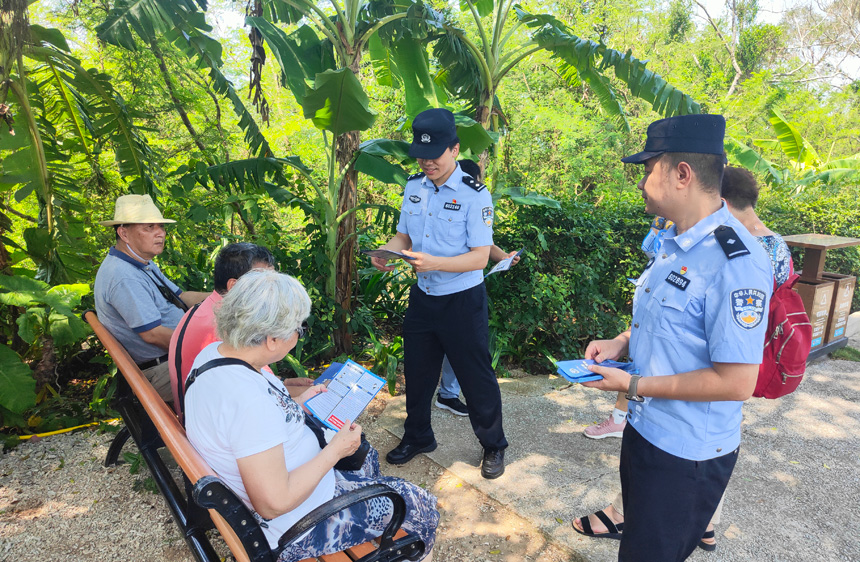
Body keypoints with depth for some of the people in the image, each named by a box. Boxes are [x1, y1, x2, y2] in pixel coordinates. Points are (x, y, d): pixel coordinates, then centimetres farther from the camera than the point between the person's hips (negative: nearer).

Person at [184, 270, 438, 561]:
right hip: (294, 530, -9)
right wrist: (335, 451, -20)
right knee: (419, 505, 4)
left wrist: (296, 405, 8)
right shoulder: (250, 399, -37)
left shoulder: (214, 352, -7)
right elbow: (274, 504, -31)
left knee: (364, 455, 30)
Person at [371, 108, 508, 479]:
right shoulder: (413, 187, 4)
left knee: (476, 376, 7)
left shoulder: (474, 195, -15)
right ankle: (417, 438, 40)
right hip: (422, 296, 6)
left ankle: (493, 446, 30)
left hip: (462, 300, -5)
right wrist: (386, 253, -11)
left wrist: (434, 263, -34)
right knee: (417, 372, 17)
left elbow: (479, 257, -19)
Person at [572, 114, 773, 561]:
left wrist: (633, 386, -22)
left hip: (687, 454, -8)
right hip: (643, 426, 8)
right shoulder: (673, 242, 2)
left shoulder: (735, 262, -27)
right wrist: (620, 343, -1)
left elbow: (736, 383, -27)